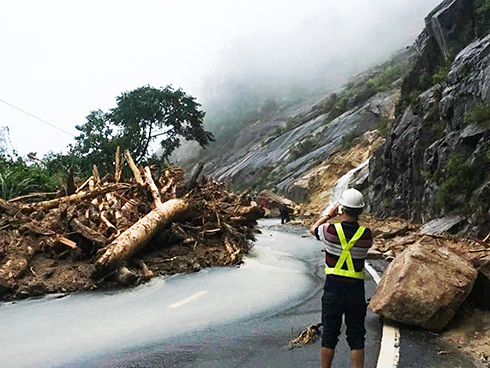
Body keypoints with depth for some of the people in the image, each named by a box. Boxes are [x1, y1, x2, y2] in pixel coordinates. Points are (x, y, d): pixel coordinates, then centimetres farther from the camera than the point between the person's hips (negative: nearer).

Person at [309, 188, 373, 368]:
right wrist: (356, 219, 15)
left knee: (329, 336, 12)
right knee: (356, 339, 11)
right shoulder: (366, 235, -10)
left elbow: (313, 228, 9)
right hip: (356, 291, 1)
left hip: (333, 288, 0)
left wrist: (329, 214, 20)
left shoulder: (330, 230, -13)